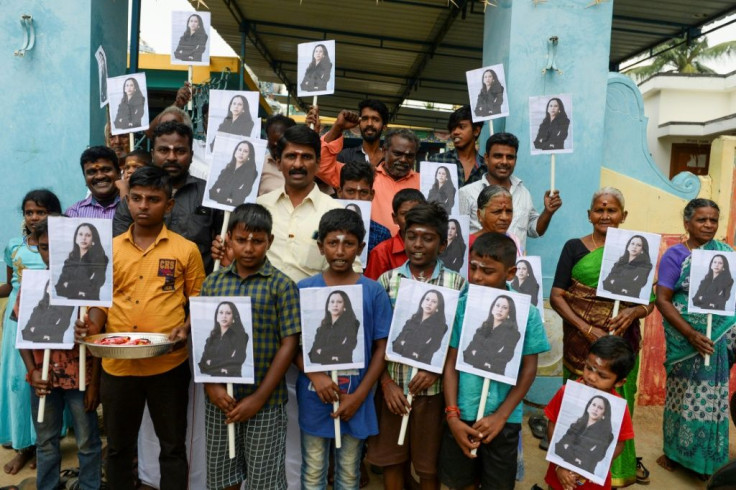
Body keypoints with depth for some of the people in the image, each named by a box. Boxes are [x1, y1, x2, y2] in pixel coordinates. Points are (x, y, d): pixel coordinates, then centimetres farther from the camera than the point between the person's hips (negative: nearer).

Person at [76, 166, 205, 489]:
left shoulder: (186, 250, -3)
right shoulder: (109, 249, 6)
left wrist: (186, 329, -16)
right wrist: (91, 326, -7)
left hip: (168, 365, -3)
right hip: (117, 364, 3)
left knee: (173, 446, 12)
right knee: (118, 446, 20)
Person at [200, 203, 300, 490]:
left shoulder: (282, 285, -8)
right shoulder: (212, 283, 3)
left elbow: (289, 343, -10)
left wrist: (259, 397, -12)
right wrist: (212, 386, -7)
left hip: (265, 399, -3)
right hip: (220, 397, 3)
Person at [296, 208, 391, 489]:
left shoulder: (373, 292, -6)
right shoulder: (305, 289, -5)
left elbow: (381, 348, -3)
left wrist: (359, 395, -10)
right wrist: (315, 376, -18)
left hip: (356, 399, 0)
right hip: (314, 397, 0)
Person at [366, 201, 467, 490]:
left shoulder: (457, 283, -3)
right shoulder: (387, 280, 0)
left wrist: (436, 370, -14)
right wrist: (387, 382, -7)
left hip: (434, 388, -1)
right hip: (392, 386, 2)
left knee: (429, 465, 13)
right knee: (390, 460, 15)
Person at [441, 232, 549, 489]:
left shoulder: (527, 313, -10)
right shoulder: (460, 307, -7)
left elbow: (528, 369, -5)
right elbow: (451, 363, -4)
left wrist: (500, 416, -9)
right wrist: (452, 415, -8)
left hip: (504, 419, -1)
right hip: (462, 415, 1)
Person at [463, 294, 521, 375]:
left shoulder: (512, 333, -1)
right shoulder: (483, 328, 12)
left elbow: (502, 358, -8)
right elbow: (468, 352, 6)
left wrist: (477, 354, 0)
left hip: (494, 374, -4)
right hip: (475, 371, 4)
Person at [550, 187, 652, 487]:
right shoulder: (574, 247, -2)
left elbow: (649, 302, 7)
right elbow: (556, 297, -7)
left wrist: (633, 312, -16)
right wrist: (588, 330, -17)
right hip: (581, 341, -2)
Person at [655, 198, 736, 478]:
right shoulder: (675, 255, -7)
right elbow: (662, 300, -11)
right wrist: (691, 334, -19)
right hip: (686, 339, -3)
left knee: (713, 397, 11)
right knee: (686, 395, 7)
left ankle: (708, 459, 28)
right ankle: (676, 452, 26)